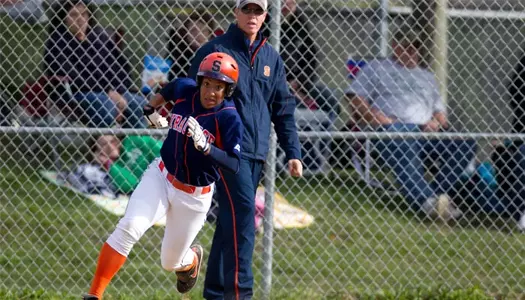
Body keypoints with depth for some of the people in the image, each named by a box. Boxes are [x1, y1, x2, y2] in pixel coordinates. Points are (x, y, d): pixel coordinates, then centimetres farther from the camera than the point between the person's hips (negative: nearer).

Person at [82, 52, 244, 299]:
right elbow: (169, 90, 19)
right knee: (130, 227, -24)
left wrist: (204, 147, -40)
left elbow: (234, 165, -28)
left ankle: (192, 259, 51)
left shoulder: (229, 118, -20)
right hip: (161, 177, 2)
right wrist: (151, 109, 8)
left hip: (193, 196, -2)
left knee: (170, 262, 10)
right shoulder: (185, 90, -7)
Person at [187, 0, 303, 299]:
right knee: (242, 211, -18)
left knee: (232, 219, 8)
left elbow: (284, 109, 17)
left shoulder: (272, 58, 15)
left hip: (257, 152, 6)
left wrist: (293, 152, 10)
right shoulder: (215, 50, -1)